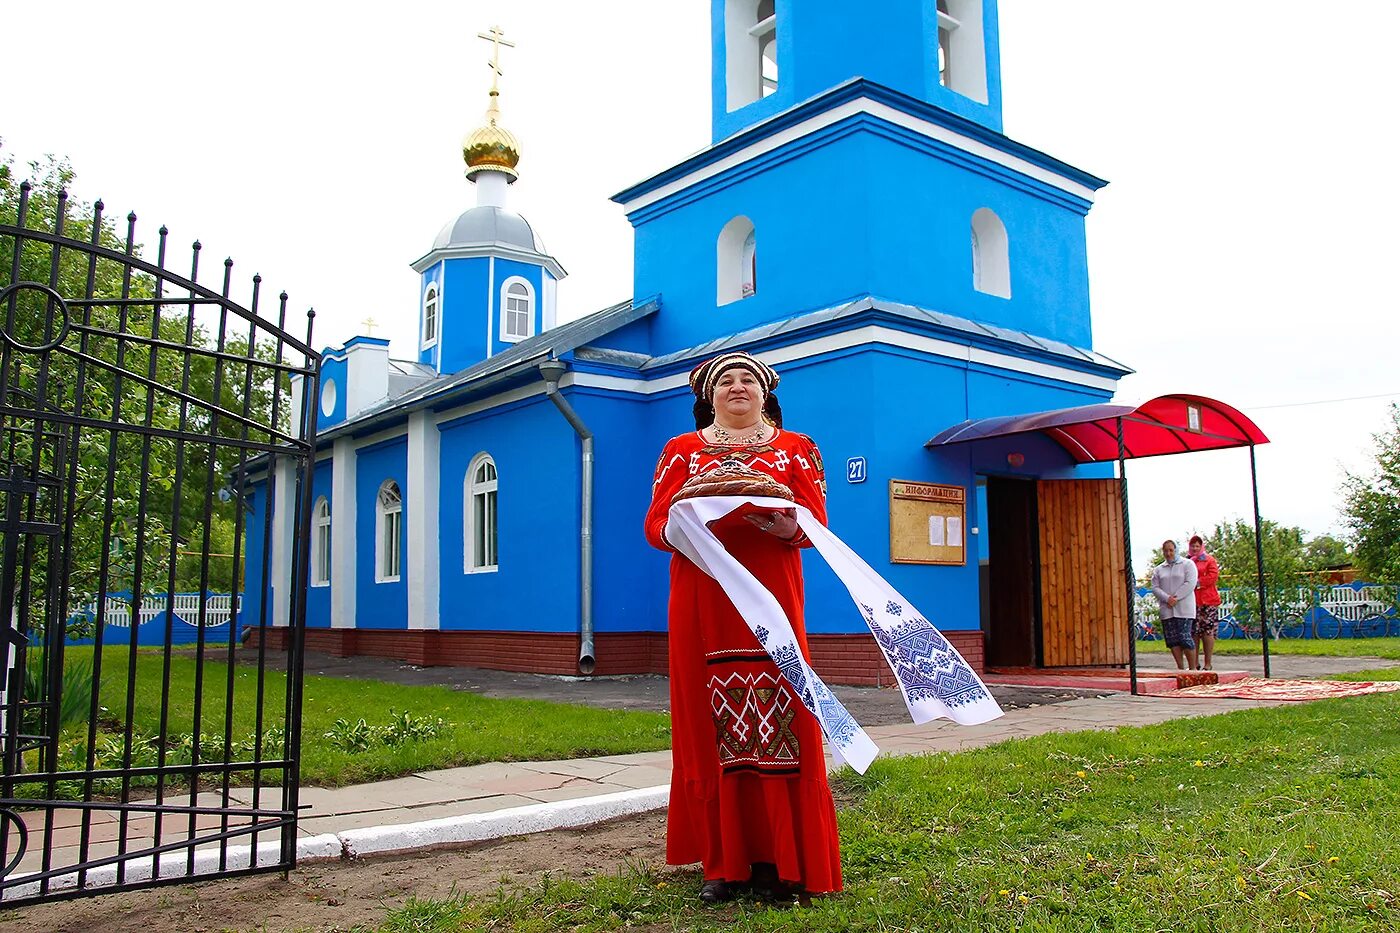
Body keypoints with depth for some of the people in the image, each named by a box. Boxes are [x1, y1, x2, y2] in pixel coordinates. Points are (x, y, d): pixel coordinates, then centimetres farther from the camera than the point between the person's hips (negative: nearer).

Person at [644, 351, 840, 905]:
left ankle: (777, 862, 3)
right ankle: (724, 861, 7)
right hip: (702, 603, 1)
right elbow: (655, 525, 6)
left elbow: (817, 524, 3)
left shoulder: (795, 449, 13)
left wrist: (782, 522, -19)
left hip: (770, 602, -1)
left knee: (776, 719, -6)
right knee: (709, 725, -2)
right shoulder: (681, 451, 15)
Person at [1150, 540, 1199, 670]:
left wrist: (1176, 598, -13)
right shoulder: (1158, 569, 16)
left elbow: (1190, 584, -7)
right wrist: (1167, 598, -11)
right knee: (1172, 639, 1)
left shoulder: (1187, 564, 4)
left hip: (1184, 608, -4)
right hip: (1166, 610, 4)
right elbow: (1155, 588, 6)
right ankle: (1180, 668, 8)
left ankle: (1193, 668, 0)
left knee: (1184, 637, -10)